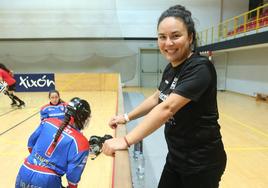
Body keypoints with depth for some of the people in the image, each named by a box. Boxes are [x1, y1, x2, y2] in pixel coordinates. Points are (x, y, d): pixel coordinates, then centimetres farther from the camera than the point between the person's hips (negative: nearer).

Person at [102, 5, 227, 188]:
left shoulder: (200, 68, -23)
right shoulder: (170, 68, 1)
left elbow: (167, 108, -33)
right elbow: (156, 98, 13)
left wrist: (127, 140, -34)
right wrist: (127, 117, 6)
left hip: (201, 162, -6)